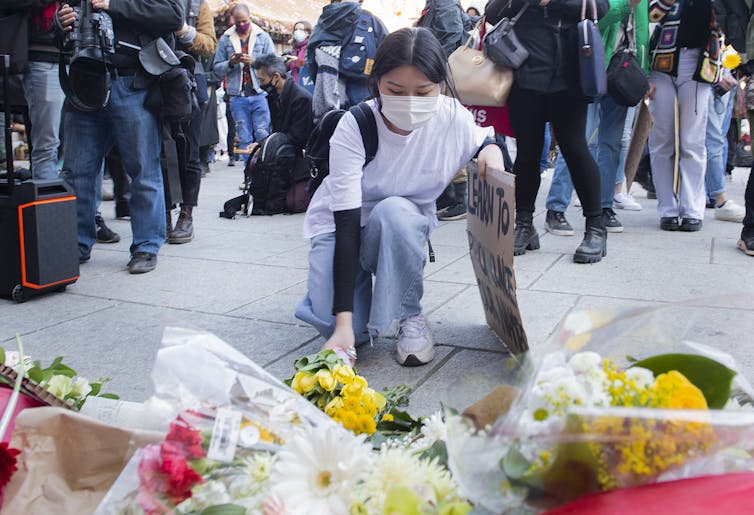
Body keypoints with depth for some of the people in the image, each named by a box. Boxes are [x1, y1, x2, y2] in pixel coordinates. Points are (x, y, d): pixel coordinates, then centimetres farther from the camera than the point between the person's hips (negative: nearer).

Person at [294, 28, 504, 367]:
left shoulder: (453, 118, -19)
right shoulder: (353, 128, -28)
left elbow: (484, 142, 6)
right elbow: (347, 225, -30)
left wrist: (492, 149, -22)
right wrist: (343, 321, -36)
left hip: (406, 226, 2)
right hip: (341, 224, -2)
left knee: (395, 211, -37)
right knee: (339, 327, -25)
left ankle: (410, 316, -13)